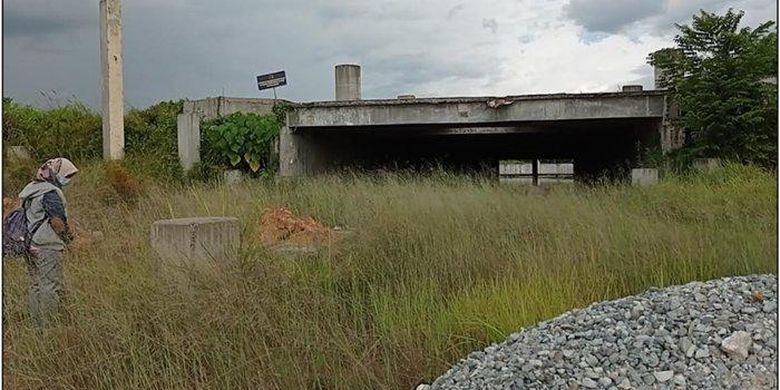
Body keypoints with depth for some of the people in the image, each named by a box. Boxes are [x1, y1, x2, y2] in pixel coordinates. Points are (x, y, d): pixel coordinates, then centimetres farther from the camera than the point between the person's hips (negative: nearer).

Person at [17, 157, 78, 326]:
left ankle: (36, 322, 23)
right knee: (52, 287, -4)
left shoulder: (29, 189, 13)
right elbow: (57, 221, -20)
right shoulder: (50, 193, -16)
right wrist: (67, 236, -4)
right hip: (47, 247, -9)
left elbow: (28, 217, 17)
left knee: (37, 284, 16)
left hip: (30, 245, 9)